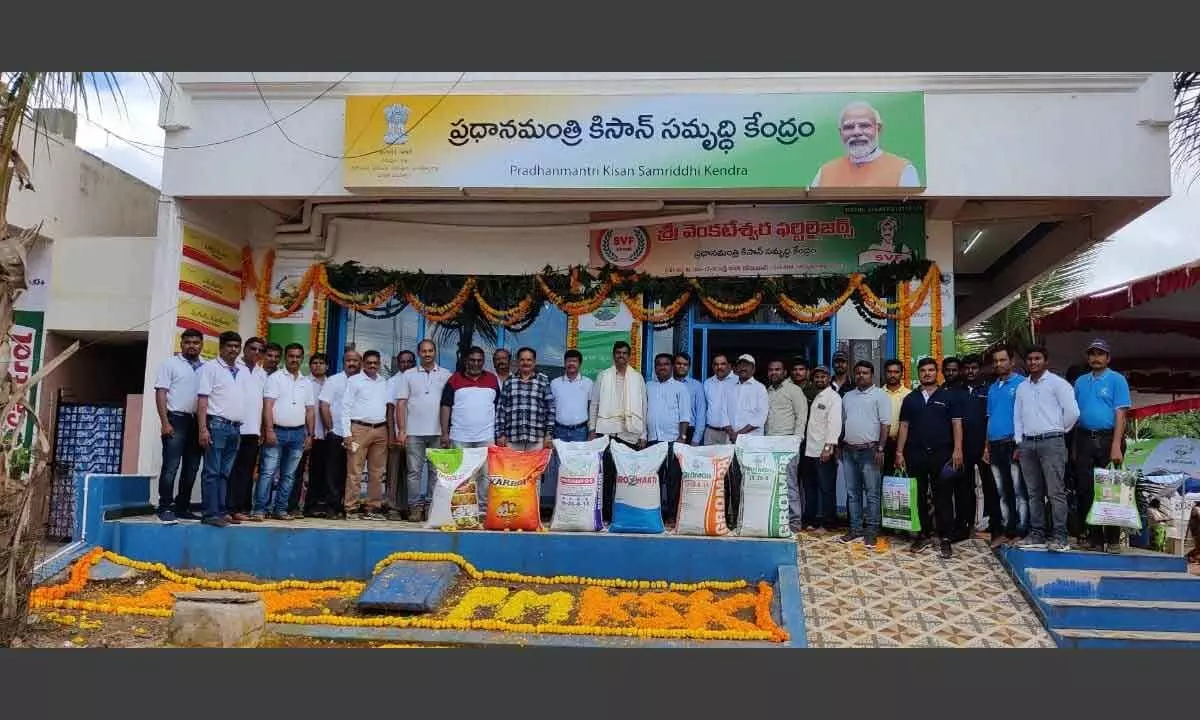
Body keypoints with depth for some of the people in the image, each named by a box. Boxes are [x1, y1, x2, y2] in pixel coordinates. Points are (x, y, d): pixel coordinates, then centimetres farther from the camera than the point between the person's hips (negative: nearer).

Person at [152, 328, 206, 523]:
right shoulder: (171, 364, 2)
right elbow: (160, 393, -3)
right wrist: (165, 422, -12)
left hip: (198, 422, 5)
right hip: (176, 419, -4)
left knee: (191, 468, 8)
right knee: (171, 467, -7)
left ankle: (182, 507, 16)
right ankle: (165, 508, -2)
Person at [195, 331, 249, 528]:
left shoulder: (243, 372, 16)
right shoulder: (210, 368, 0)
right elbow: (202, 400, -6)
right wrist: (203, 429, -15)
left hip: (235, 428, 6)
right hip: (217, 425, -6)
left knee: (225, 473, 9)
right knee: (212, 472, -5)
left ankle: (221, 511, 13)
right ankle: (209, 513, -3)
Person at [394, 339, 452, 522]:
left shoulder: (446, 375, 7)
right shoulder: (408, 375, 7)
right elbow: (401, 404, 4)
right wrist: (401, 430, -4)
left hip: (438, 433, 0)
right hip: (414, 432, 0)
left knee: (436, 471, 4)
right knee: (414, 471, 1)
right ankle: (415, 507, 6)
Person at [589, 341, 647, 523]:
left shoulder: (637, 378, 11)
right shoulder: (603, 376, 9)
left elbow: (643, 407, 10)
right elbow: (594, 404, 9)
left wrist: (643, 435, 5)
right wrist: (592, 429, 1)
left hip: (630, 433, 1)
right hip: (607, 432, -1)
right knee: (606, 475, -4)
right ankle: (605, 514, 2)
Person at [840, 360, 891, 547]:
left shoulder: (880, 395, -3)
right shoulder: (847, 396, 15)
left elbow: (886, 424, -8)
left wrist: (880, 449, -14)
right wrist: (839, 445, 13)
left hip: (869, 451, -6)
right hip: (849, 450, 6)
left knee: (873, 493, -2)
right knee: (852, 492, 9)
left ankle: (871, 531, 4)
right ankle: (856, 529, 17)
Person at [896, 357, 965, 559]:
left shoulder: (949, 396, 5)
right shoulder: (910, 399, 11)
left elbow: (957, 424, 1)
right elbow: (904, 426, 10)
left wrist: (957, 449, -9)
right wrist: (899, 452, 3)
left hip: (942, 453, -2)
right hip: (915, 454, 3)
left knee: (943, 497, 0)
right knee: (919, 497, 7)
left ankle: (945, 538, 6)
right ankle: (925, 534, 17)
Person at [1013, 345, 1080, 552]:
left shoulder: (1056, 383, -1)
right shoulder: (1022, 387, 16)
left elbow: (1072, 411, -6)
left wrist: (1059, 430, 4)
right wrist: (1018, 443, 12)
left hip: (1051, 442, -6)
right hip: (1027, 444, 6)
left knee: (1055, 492, -7)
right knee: (1034, 492, 9)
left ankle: (1059, 537, -5)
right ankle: (1036, 534, 13)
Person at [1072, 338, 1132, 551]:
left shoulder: (1117, 380, 1)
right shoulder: (1081, 382, 15)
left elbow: (1120, 414, -7)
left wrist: (1116, 446, -17)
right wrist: (1074, 446, 8)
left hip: (1108, 439, -4)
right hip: (1085, 440, 4)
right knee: (1085, 489, 3)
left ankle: (1113, 539, 5)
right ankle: (1093, 537, 10)